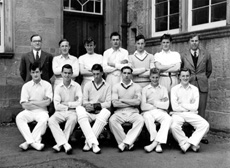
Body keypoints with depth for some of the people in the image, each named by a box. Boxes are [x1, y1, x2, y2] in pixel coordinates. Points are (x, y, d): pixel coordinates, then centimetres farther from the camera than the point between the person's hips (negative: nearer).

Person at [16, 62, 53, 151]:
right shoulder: (26, 86, 8)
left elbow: (47, 102, -7)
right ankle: (33, 142, -31)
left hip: (41, 111, -2)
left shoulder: (47, 85, 5)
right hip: (29, 111, 2)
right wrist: (41, 102, -5)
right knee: (19, 118, -29)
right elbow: (24, 105, -1)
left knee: (44, 120, -34)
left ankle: (28, 142, -24)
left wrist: (32, 102, -5)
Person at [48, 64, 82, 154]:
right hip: (60, 112, 2)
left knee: (73, 119, -35)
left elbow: (79, 103, -9)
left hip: (72, 112, -2)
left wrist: (67, 104, -5)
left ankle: (60, 143, -25)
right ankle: (65, 144, -34)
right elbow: (57, 106, -3)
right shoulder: (58, 88, 5)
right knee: (51, 120, -27)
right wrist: (72, 104, -6)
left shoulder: (76, 86, 0)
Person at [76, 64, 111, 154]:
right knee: (80, 109, -32)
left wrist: (95, 105, -13)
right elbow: (84, 101, 8)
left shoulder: (107, 86, 10)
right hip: (89, 113, 2)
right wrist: (88, 105, -15)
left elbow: (108, 104, 0)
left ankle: (88, 142, -30)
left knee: (106, 112, -36)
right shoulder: (88, 85, 17)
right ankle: (93, 143, -40)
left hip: (100, 113, -1)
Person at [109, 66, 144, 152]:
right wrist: (131, 102, -2)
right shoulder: (116, 86, 11)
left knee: (141, 120, -32)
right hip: (119, 112, 0)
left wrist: (122, 100, -3)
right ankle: (129, 143, -23)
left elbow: (137, 102, -5)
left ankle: (125, 143, -30)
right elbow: (115, 103, -3)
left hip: (133, 112, 0)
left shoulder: (137, 87, 10)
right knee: (112, 120, -31)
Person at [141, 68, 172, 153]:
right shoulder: (145, 89, 12)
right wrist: (160, 104, 0)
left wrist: (153, 102, -1)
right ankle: (158, 144, -31)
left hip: (161, 112, 1)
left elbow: (166, 105, 3)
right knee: (147, 117, -36)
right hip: (148, 112, -1)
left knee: (168, 119, -32)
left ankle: (154, 143, -37)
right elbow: (143, 106, -2)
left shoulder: (163, 89, 17)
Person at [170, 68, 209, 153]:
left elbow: (195, 107, -2)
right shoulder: (174, 89, 3)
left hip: (191, 114, 2)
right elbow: (175, 107, -6)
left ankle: (188, 143, -16)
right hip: (178, 114, -2)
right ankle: (193, 144, -14)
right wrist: (189, 107, -3)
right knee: (174, 126, -33)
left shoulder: (194, 89, 8)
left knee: (205, 125, -23)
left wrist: (182, 105, -5)